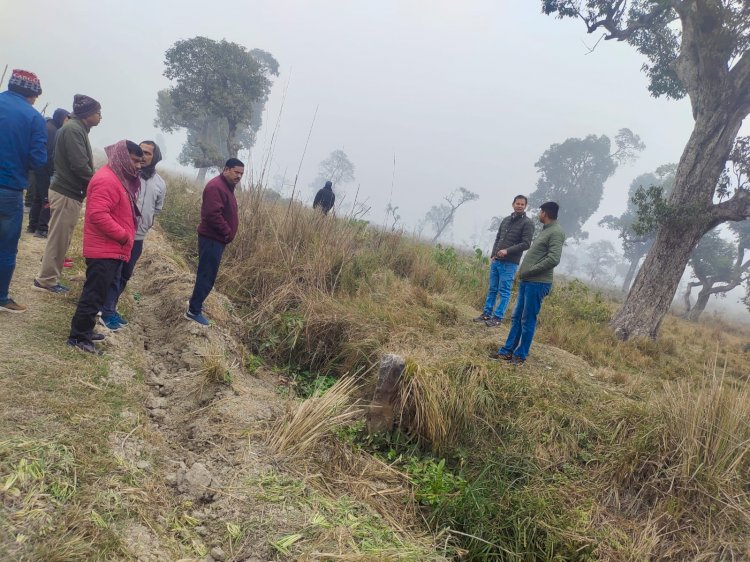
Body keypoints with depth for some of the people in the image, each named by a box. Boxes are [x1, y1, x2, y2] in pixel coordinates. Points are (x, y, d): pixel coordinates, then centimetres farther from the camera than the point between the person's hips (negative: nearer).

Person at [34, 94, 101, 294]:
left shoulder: (77, 129, 15)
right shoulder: (73, 129, -16)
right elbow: (79, 165, -23)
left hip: (68, 191, 10)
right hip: (67, 193, -10)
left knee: (60, 238, 15)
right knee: (58, 238, -2)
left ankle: (48, 277, 24)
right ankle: (46, 280, 6)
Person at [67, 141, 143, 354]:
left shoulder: (120, 178, 16)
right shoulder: (106, 179, -18)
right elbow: (98, 215, -27)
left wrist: (126, 236, 14)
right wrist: (123, 236, -20)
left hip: (112, 249, 10)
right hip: (104, 250, -10)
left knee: (96, 293, 17)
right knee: (94, 294, -4)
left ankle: (84, 331, 27)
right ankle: (78, 337, 4)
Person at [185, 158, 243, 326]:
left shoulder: (226, 187, 15)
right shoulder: (216, 186, -19)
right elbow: (213, 214, -28)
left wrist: (227, 233, 13)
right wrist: (227, 232, -20)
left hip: (217, 238, 10)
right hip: (212, 239, -10)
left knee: (207, 273, 19)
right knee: (207, 275, -6)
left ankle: (195, 302, 33)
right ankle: (194, 311, 0)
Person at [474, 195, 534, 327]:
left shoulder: (527, 223, -4)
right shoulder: (506, 219, 14)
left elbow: (526, 244, -12)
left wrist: (507, 251, -19)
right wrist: (493, 255, 7)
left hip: (510, 263, -6)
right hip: (496, 261, 6)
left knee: (504, 291, -3)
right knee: (492, 289, 11)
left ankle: (498, 317, 2)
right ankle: (487, 313, 19)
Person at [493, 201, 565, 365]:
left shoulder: (556, 232, -12)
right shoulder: (546, 230, 18)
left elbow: (553, 259, -22)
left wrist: (530, 271, -16)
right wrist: (523, 271, 10)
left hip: (538, 283, -9)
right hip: (526, 281, 9)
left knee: (528, 320, -1)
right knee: (517, 317, 11)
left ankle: (520, 355, 8)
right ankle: (507, 351, 17)